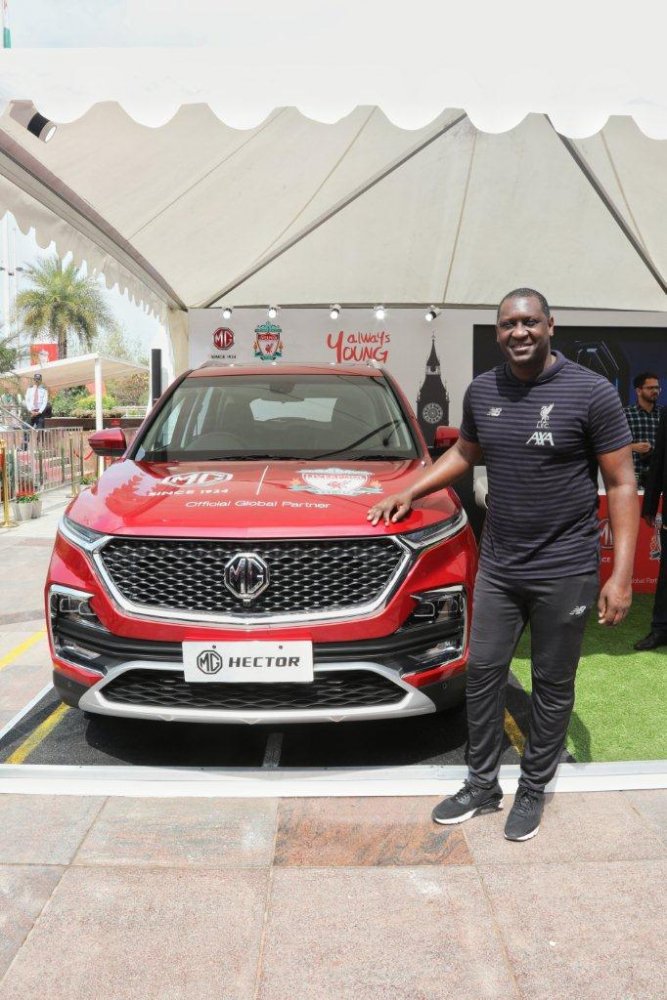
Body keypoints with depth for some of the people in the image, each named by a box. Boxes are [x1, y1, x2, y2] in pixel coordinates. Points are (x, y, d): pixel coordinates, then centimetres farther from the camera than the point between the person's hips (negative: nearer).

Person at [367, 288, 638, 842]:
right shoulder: (482, 390, 4)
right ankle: (482, 785, 28)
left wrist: (622, 575, -13)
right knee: (483, 673, 10)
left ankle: (533, 791, 29)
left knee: (552, 686, 10)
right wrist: (409, 492, 14)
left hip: (565, 571, -4)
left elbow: (622, 484, -9)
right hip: (497, 566, 4)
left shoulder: (592, 392, -11)